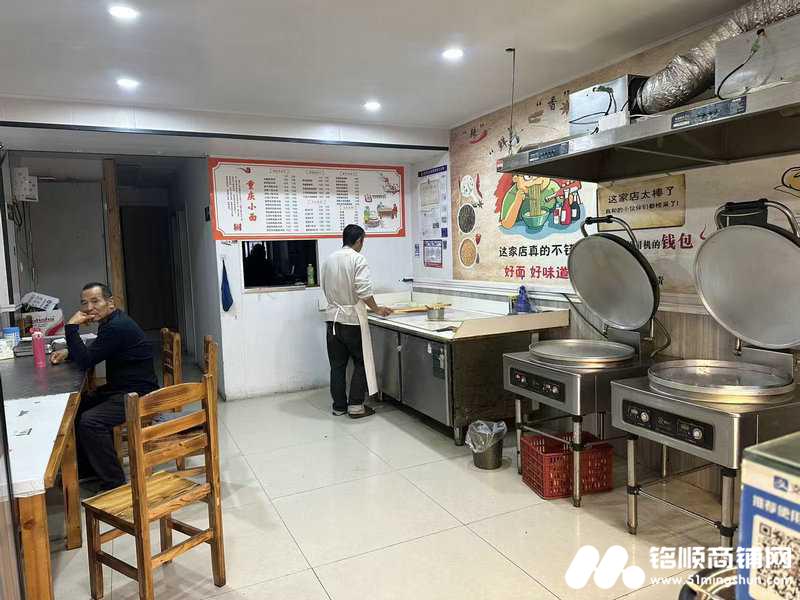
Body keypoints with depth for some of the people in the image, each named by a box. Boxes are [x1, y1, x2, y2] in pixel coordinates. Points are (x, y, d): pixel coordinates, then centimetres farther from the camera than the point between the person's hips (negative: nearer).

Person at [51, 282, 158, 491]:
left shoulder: (117, 327, -22)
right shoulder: (110, 322, 11)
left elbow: (86, 361, -21)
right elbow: (89, 352, 24)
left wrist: (71, 327, -18)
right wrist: (67, 352, 6)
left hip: (137, 394, -11)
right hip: (118, 389, 11)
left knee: (90, 421, -25)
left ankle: (113, 482, -11)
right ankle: (84, 466, 28)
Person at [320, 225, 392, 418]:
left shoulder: (329, 260, 7)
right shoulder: (358, 259, -11)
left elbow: (324, 287, 13)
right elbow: (364, 291, -17)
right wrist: (377, 309, -4)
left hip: (332, 317, 6)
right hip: (352, 319, -6)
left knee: (337, 364, 11)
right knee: (361, 362, 6)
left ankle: (339, 406, 17)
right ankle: (355, 406, 5)